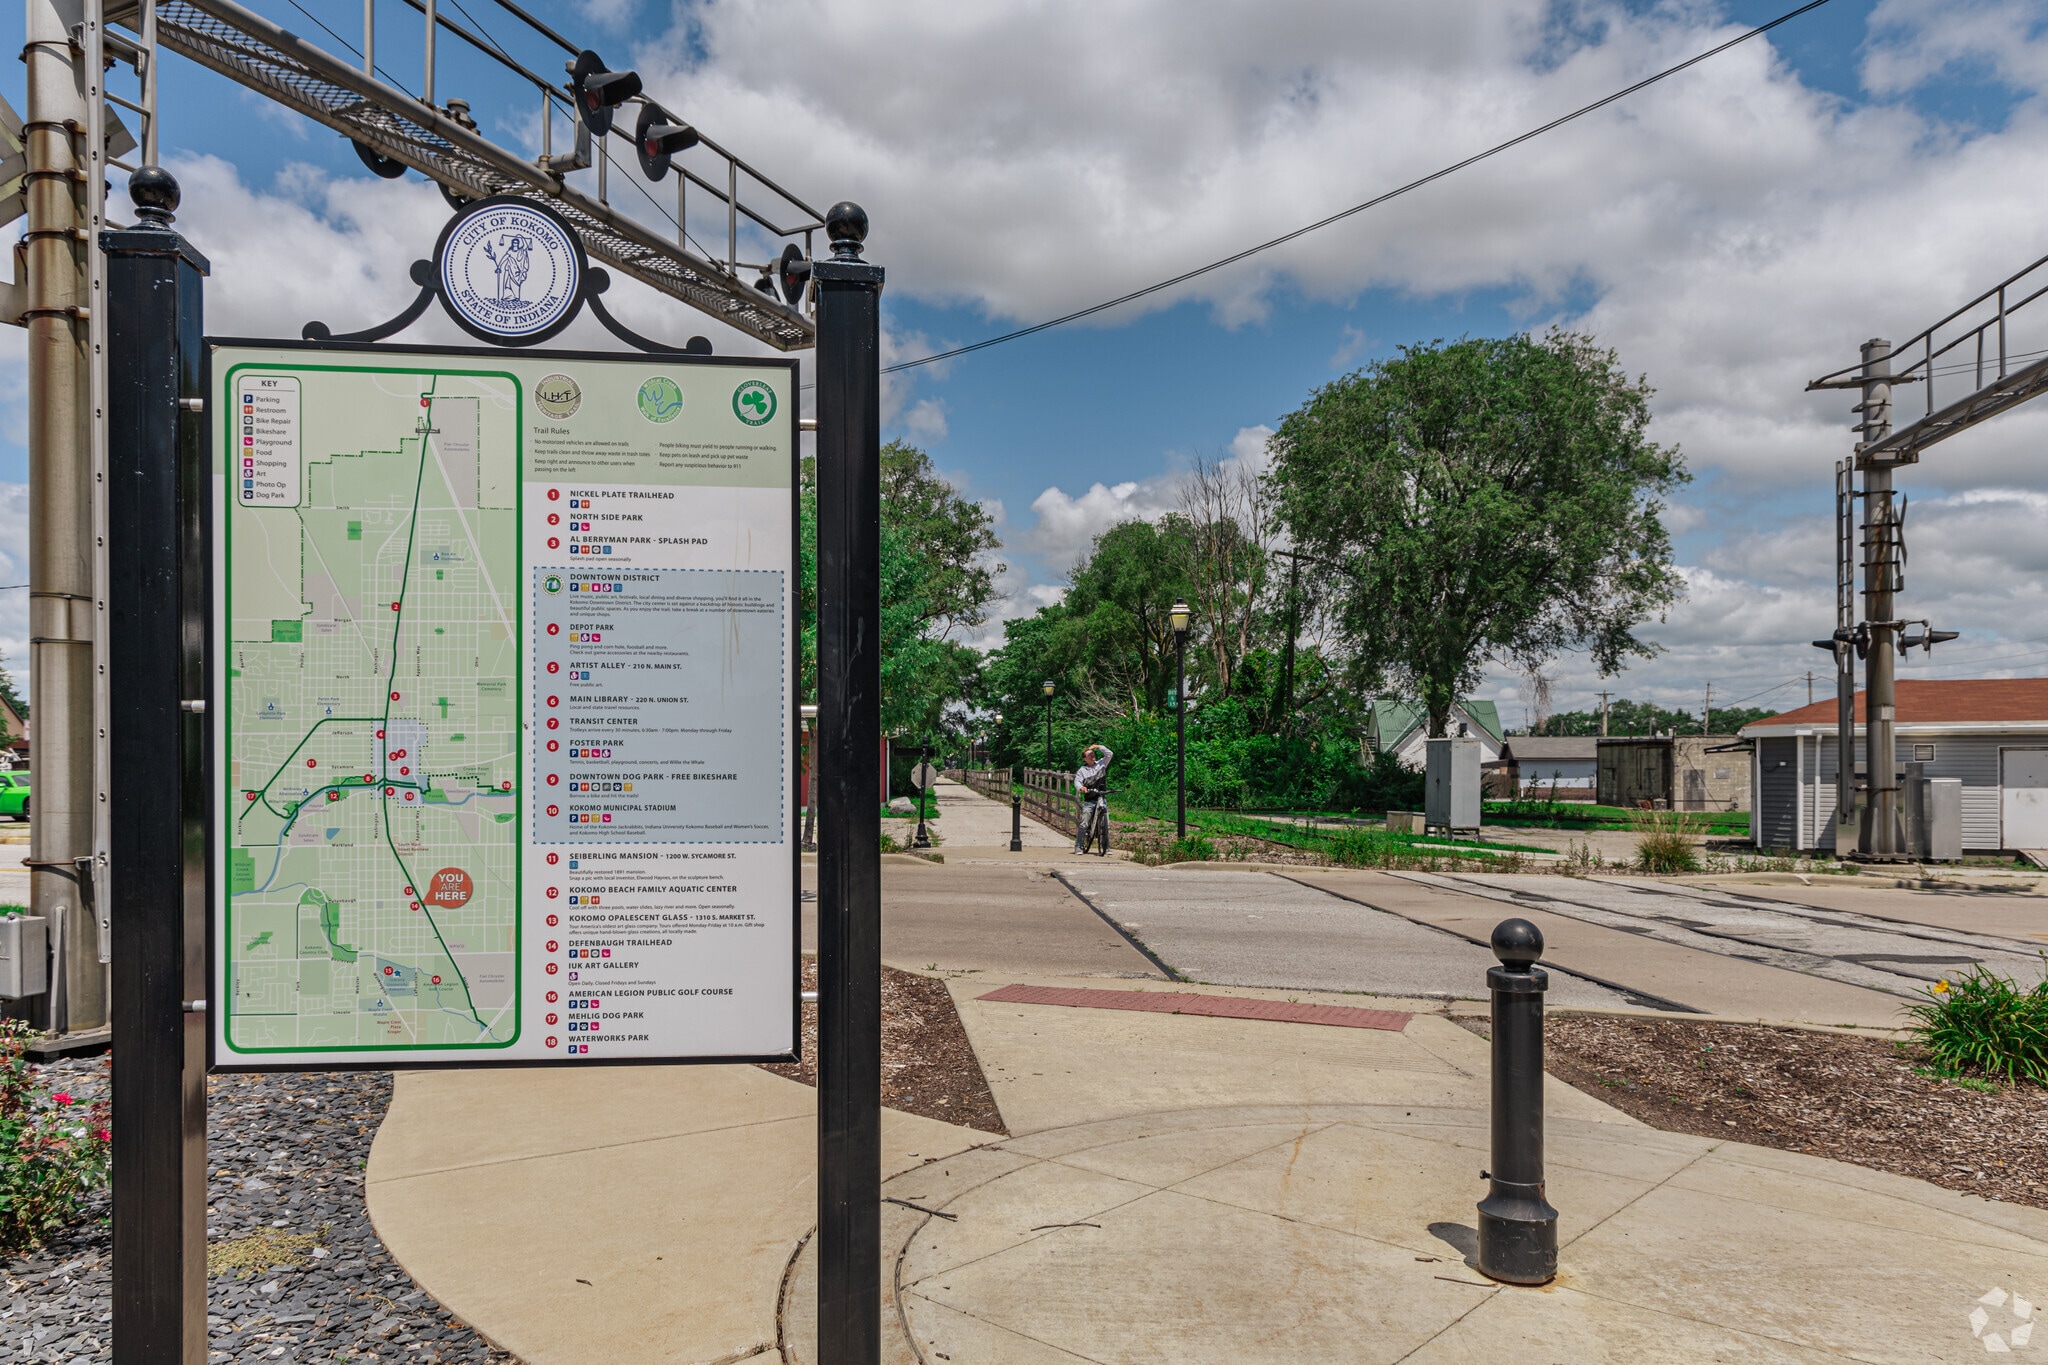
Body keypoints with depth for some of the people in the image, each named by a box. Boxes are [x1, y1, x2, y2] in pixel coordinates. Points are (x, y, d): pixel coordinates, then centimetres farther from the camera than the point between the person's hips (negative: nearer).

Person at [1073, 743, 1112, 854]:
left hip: (1102, 798, 2)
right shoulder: (1082, 771, 0)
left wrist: (1098, 747, -2)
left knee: (1106, 824, -1)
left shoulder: (1101, 764, 9)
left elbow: (1109, 754, 3)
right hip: (1089, 801, -2)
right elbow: (1077, 781, -13)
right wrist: (1081, 788, -36)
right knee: (1084, 824, -8)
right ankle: (1079, 846, -2)